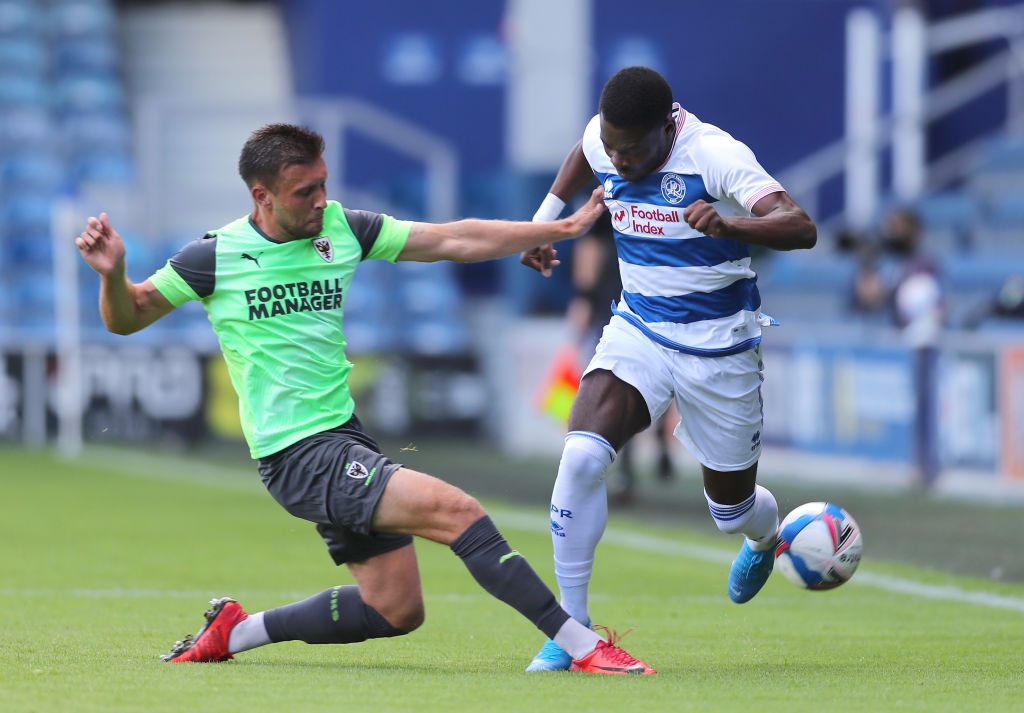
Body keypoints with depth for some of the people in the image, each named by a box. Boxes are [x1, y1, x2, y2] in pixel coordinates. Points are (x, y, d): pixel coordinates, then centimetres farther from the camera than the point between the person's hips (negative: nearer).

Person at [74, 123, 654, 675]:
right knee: (455, 509, -22)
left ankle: (238, 630, 24)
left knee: (396, 608, 11)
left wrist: (565, 227, 6)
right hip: (297, 456, -8)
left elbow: (454, 242, 7)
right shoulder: (216, 257, -9)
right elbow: (126, 318, 2)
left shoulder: (344, 228, 4)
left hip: (345, 436, 8)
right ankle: (580, 644, -20)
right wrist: (113, 274, -20)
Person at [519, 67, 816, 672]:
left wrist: (728, 225, -53)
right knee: (582, 456, -24)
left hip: (718, 345, -3)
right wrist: (547, 215, 13)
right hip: (637, 332, 3)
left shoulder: (715, 155, -24)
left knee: (733, 511, 12)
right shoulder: (602, 140, -7)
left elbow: (801, 228, -36)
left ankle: (766, 537, 53)